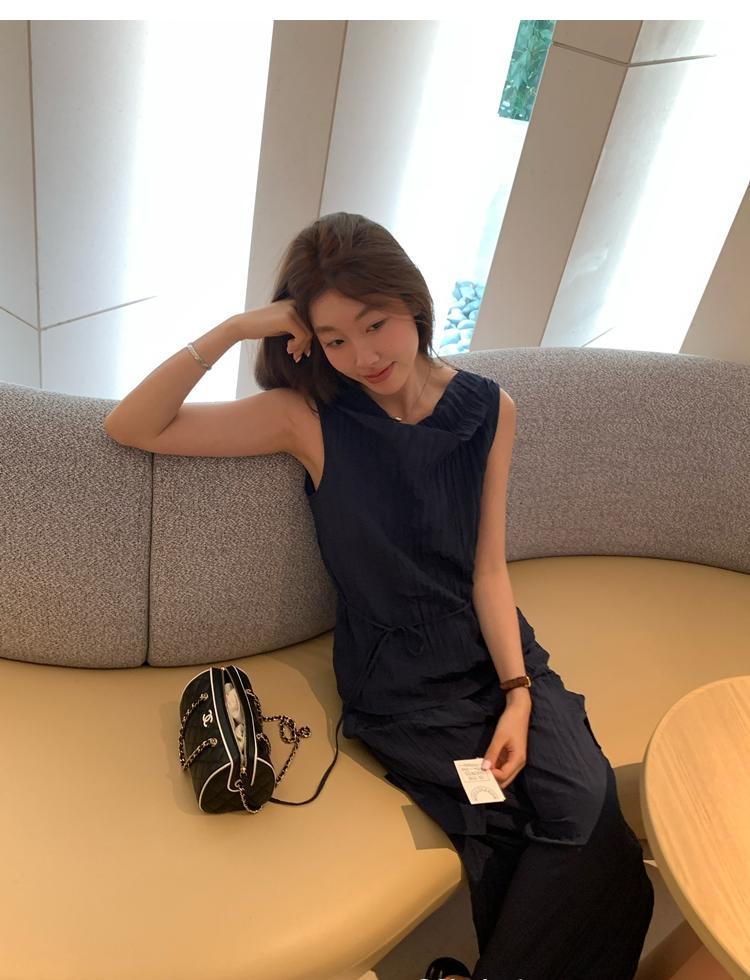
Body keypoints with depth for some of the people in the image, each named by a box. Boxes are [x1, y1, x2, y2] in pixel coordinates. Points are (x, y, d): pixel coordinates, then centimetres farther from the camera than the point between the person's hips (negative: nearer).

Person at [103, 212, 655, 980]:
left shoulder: (489, 410, -1)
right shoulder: (310, 418, -9)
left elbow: (488, 568, 0)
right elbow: (131, 427, -11)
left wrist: (519, 693, -8)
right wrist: (236, 328, -20)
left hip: (497, 648, 4)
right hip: (397, 678, -3)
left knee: (594, 826, -11)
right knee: (509, 837, -15)